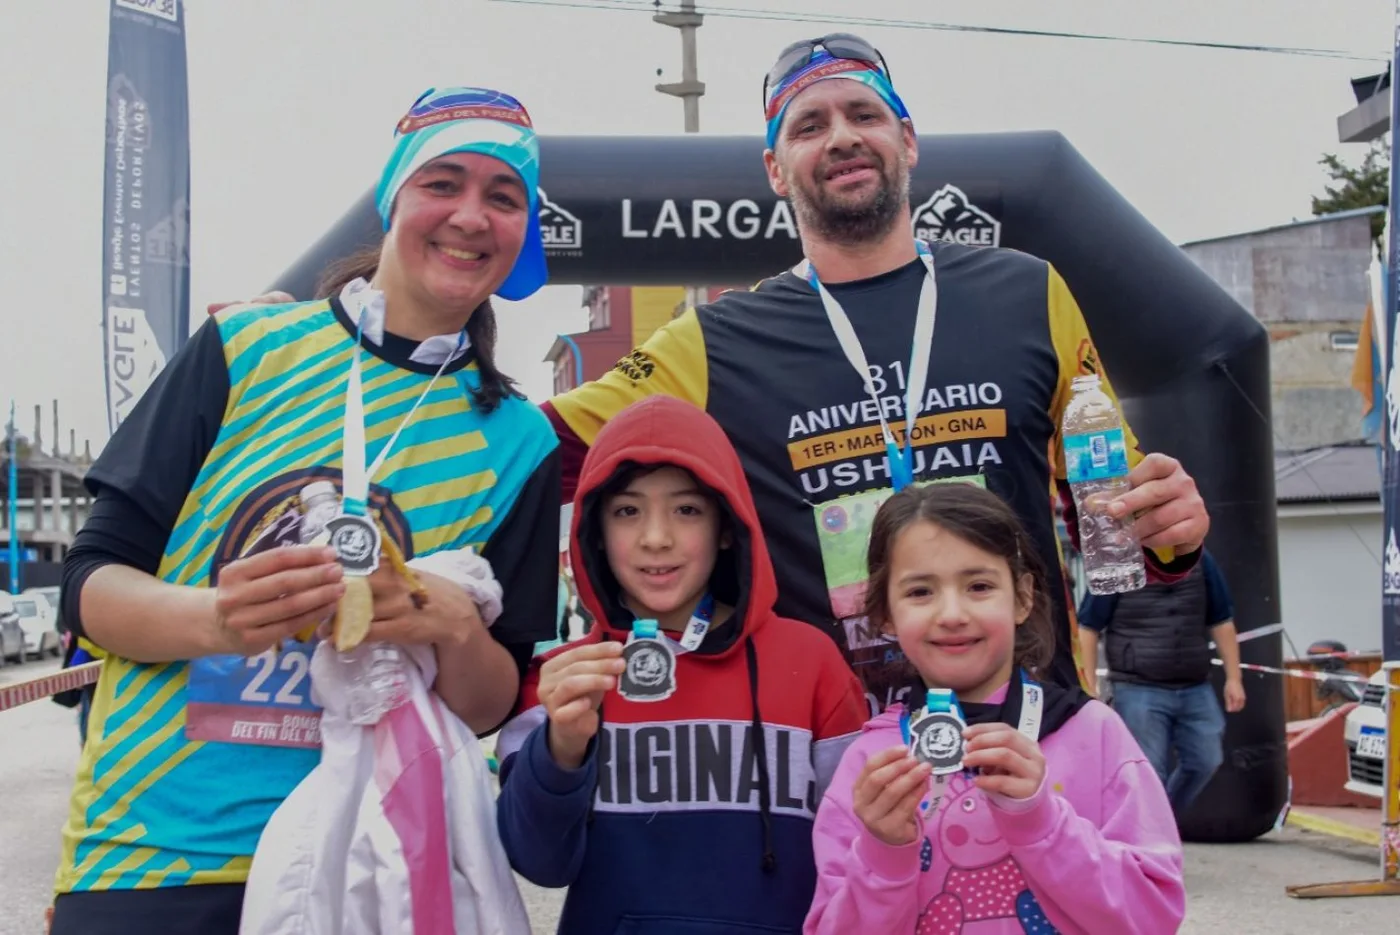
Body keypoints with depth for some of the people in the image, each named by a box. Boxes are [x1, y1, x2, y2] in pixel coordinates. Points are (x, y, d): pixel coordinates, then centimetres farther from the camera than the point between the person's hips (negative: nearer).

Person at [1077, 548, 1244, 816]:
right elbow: (1088, 628, -6)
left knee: (1205, 762, 6)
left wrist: (1233, 677, 8)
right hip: (1138, 691, -4)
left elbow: (1221, 621, 11)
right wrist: (1089, 686, -9)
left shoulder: (1200, 561, 3)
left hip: (1196, 689, 4)